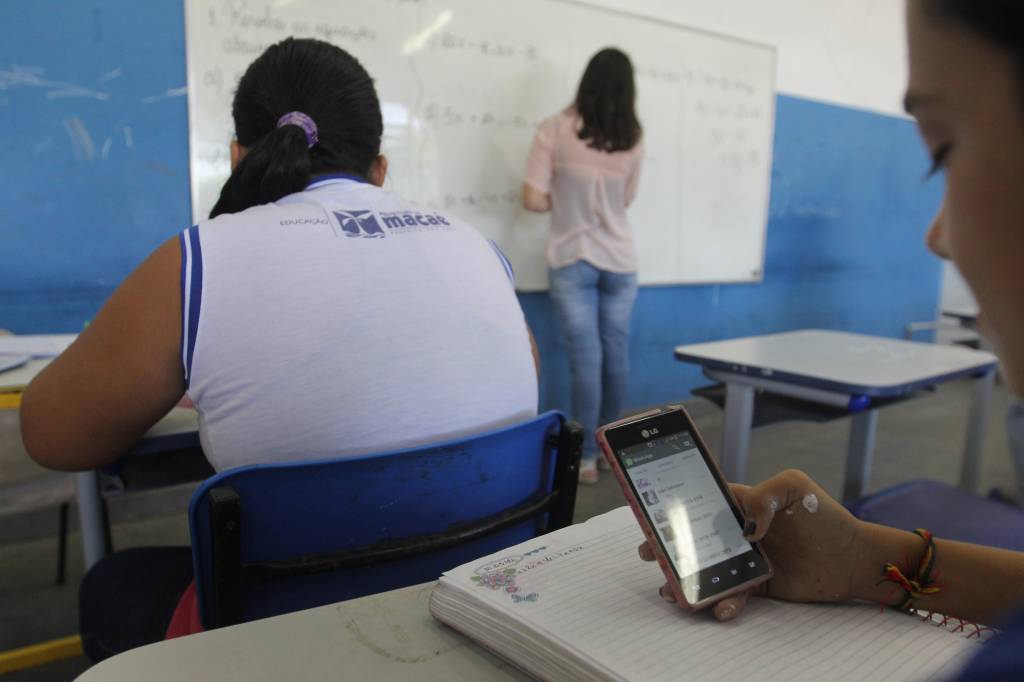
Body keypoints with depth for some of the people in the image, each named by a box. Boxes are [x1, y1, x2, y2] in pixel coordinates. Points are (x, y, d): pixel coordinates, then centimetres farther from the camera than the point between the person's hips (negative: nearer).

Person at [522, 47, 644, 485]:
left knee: (586, 358, 0)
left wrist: (562, 204, 8)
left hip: (572, 261, -3)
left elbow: (533, 199, -11)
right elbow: (625, 200, 11)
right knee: (616, 354, 13)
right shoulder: (633, 141, 2)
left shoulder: (555, 130, -8)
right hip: (619, 261, 3)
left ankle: (586, 458, 7)